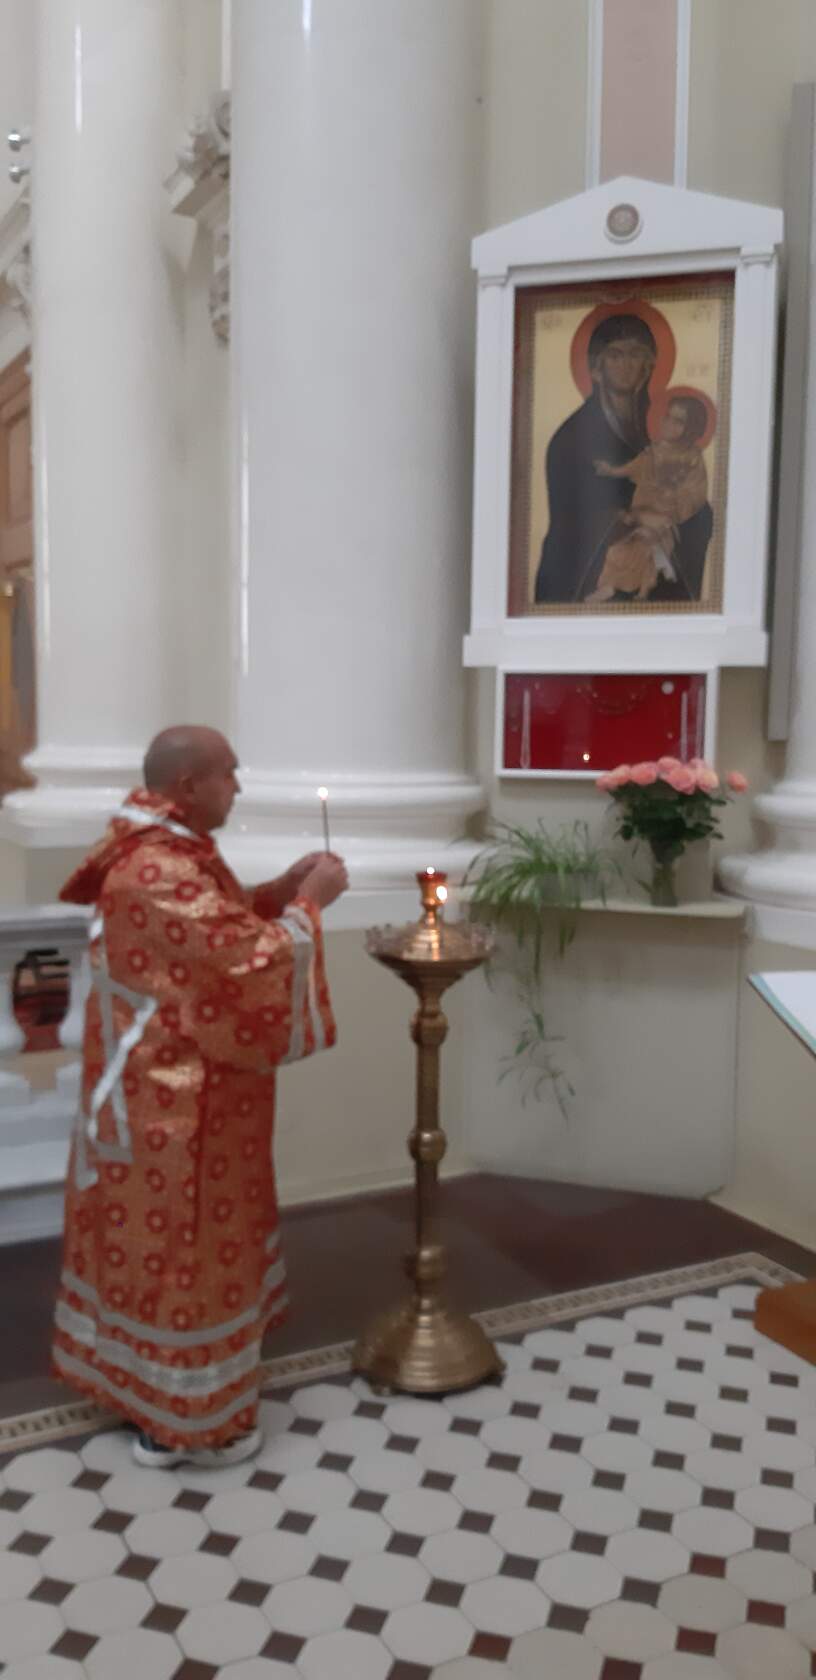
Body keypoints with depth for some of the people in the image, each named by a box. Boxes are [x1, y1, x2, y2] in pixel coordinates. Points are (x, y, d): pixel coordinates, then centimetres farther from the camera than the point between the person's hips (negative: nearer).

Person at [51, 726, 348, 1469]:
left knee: (159, 1237, 22)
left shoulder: (153, 850, 6)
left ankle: (144, 1379, 38)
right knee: (181, 1244, 4)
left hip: (161, 1082, 11)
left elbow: (213, 930, 17)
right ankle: (181, 1420, 20)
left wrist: (282, 888, 6)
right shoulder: (164, 871, -27)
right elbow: (247, 963, -26)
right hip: (176, 1096, -11)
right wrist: (309, 903, -14)